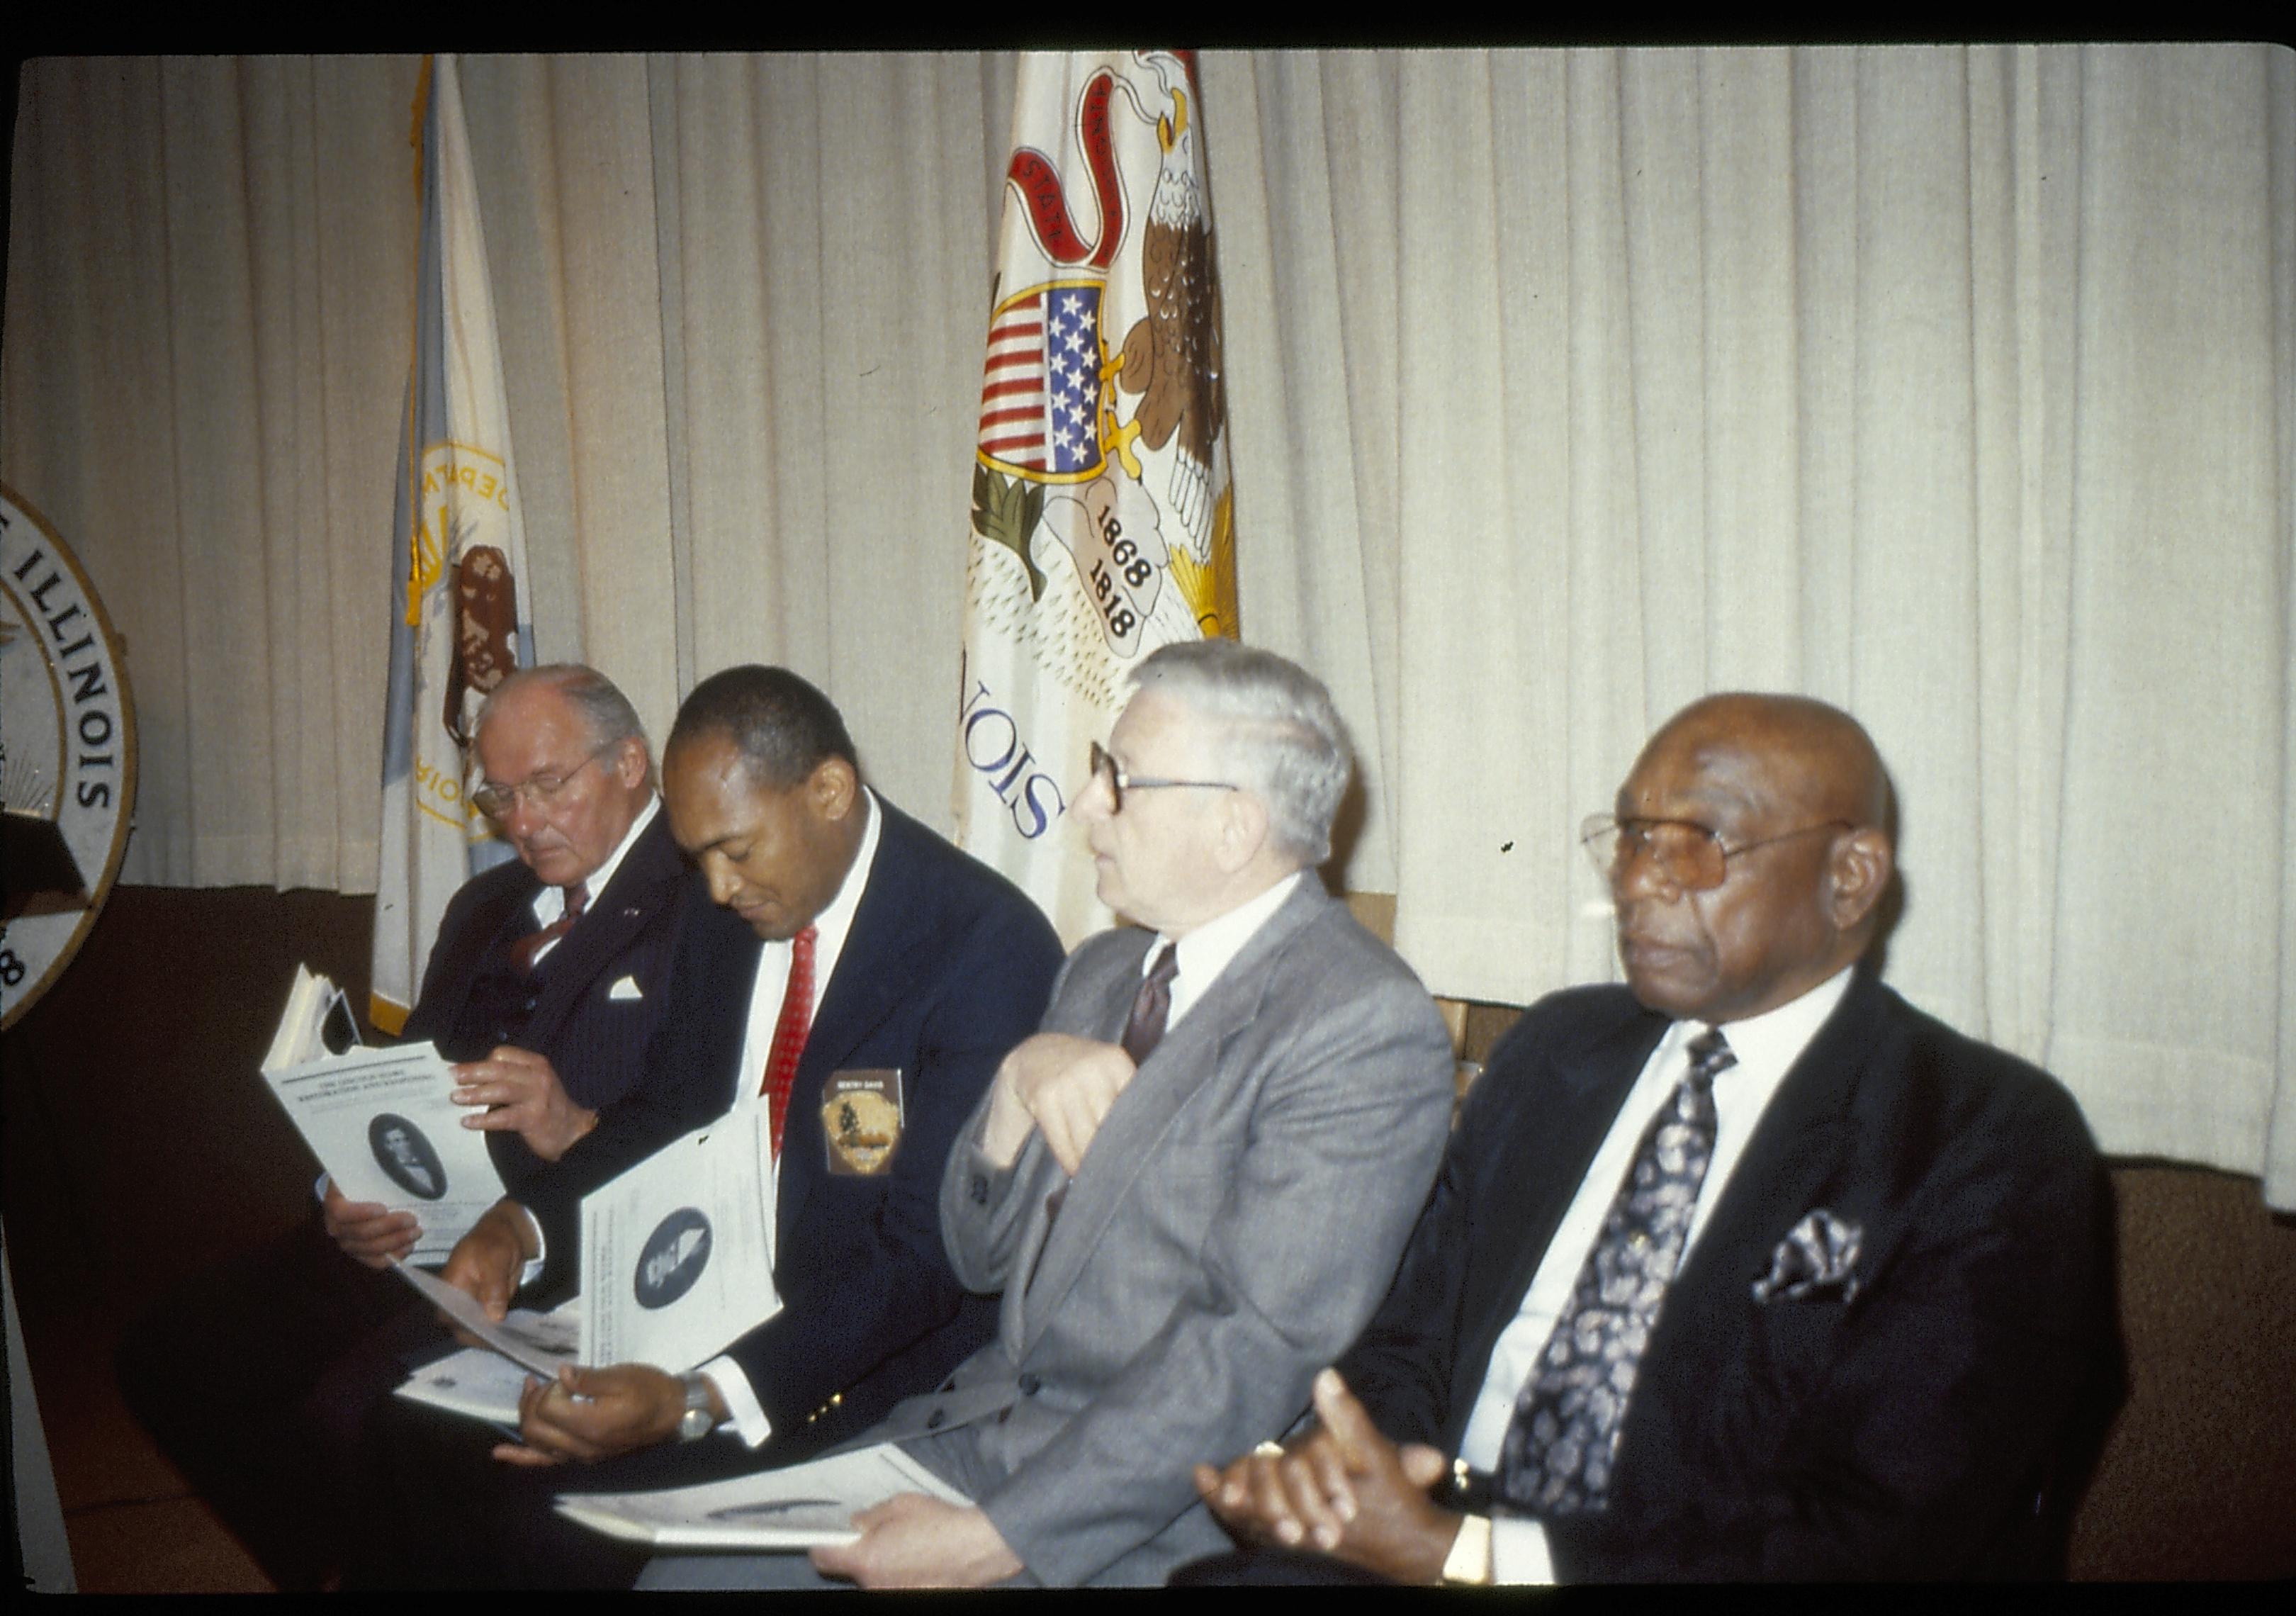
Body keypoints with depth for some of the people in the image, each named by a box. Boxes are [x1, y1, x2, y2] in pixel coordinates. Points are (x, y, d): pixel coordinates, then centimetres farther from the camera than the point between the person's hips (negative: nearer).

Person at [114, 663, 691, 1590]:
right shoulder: (484, 907, 21)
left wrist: (579, 1130, -29)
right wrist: (347, 1197, -1)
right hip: (407, 1237, 9)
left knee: (345, 1416, -27)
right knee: (166, 1357, -3)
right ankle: (332, 1571, 12)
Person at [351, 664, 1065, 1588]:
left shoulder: (989, 950, -19)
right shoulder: (721, 913, 4)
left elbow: (924, 1258, -22)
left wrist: (696, 1400, -33)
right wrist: (528, 1226, -4)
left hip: (866, 1355, -7)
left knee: (549, 1506, -23)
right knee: (415, 1434, -8)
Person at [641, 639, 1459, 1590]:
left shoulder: (1366, 1025, -15)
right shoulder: (1103, 971, 10)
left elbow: (1259, 1351, -20)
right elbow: (980, 1256, 11)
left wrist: (1000, 1535, -22)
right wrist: (1019, 1081, -8)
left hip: (1151, 1515, -7)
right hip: (978, 1426, 7)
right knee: (690, 1562, -6)